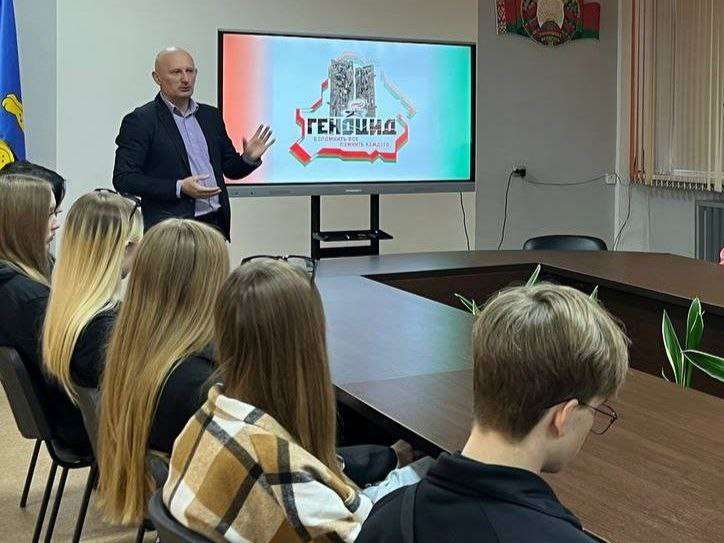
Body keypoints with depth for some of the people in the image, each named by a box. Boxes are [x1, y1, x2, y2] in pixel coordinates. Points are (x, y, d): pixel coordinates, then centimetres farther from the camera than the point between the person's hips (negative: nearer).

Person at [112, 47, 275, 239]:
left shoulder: (211, 115, 14)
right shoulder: (139, 121, -4)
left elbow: (230, 169, 21)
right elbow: (123, 179, -10)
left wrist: (249, 158, -2)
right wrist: (179, 188, -18)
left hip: (215, 223, 5)